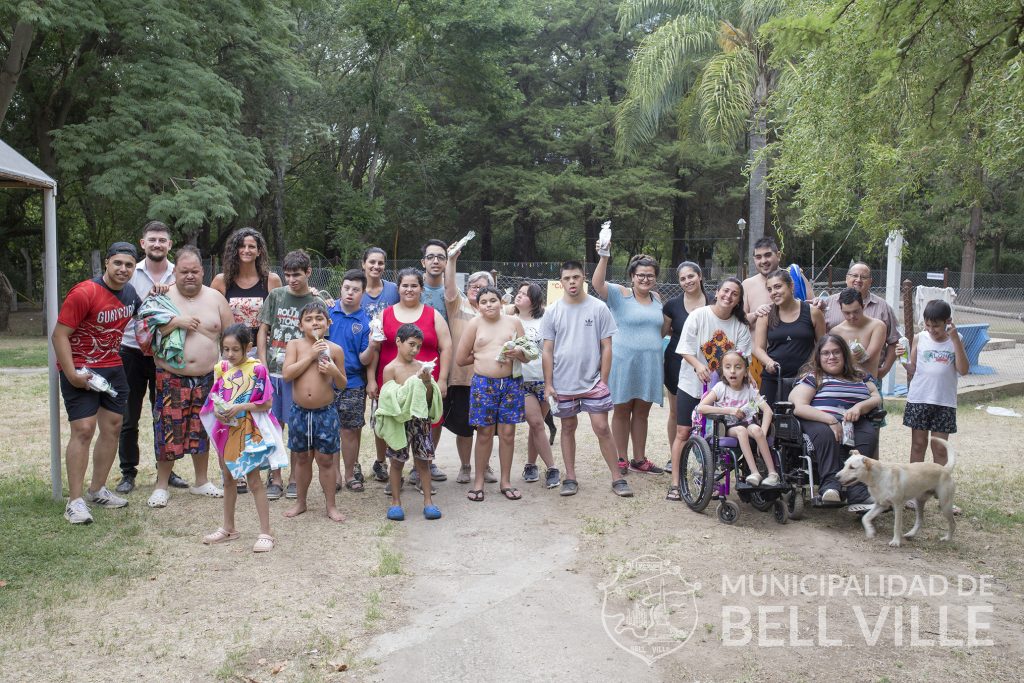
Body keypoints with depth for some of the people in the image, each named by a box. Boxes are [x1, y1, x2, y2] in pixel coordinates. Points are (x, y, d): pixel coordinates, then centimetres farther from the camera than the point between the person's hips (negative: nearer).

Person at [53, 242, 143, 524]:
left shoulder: (129, 292, 2)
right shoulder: (84, 293, -20)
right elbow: (59, 335, -18)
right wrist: (71, 374, -24)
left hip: (113, 368, 7)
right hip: (80, 370, -7)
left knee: (112, 426, 10)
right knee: (84, 429, -13)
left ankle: (97, 490, 23)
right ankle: (75, 501, -7)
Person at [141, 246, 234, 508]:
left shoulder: (215, 299, 4)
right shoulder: (163, 298, -1)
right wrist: (175, 322, -19)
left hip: (207, 378, 2)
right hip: (172, 378, -2)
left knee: (201, 430, 12)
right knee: (169, 429, -1)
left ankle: (202, 481, 26)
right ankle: (161, 486, 13)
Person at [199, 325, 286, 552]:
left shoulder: (257, 369, -13)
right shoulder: (221, 368, 3)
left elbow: (267, 404, -12)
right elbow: (214, 399, 11)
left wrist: (241, 407, -22)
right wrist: (218, 411, -10)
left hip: (249, 431, -6)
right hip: (225, 429, 6)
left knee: (254, 481, -3)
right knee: (228, 478, 17)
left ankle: (265, 533, 3)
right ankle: (229, 528, 32)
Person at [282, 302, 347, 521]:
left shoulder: (334, 349, -1)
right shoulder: (295, 345, -1)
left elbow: (342, 385, 5)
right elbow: (286, 374, -13)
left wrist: (335, 372, -16)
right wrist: (311, 356, -16)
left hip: (326, 412, -1)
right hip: (299, 412, 1)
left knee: (325, 460, 5)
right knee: (301, 458, 14)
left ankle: (331, 506, 17)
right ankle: (300, 502, 30)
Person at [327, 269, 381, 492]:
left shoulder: (365, 322, -4)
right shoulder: (327, 313, -2)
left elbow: (364, 361, -6)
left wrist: (372, 347, -25)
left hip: (352, 385, -1)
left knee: (349, 431, 5)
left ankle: (350, 473, 22)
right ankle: (334, 473, 23)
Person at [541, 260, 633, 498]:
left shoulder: (599, 308, -3)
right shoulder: (552, 312, 1)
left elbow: (606, 347, -1)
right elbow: (547, 350, 2)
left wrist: (603, 380, -4)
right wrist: (548, 385, -2)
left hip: (593, 381, -2)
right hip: (563, 384, 2)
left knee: (602, 428, -3)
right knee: (568, 428, 11)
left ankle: (617, 478, 7)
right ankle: (570, 478, 20)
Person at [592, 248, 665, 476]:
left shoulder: (656, 299, 12)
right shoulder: (620, 294, -5)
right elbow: (597, 283, -22)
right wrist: (604, 257, -33)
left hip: (650, 363, 5)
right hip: (624, 361, -5)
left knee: (642, 412, 12)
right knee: (622, 410, 5)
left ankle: (639, 459, 22)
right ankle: (621, 459, 15)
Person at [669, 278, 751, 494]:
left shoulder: (741, 325, 1)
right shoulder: (699, 315, -6)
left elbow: (742, 357, -2)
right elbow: (685, 349, -11)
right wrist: (698, 365, -29)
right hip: (692, 384, -2)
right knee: (683, 433, -1)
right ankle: (675, 482, 5)